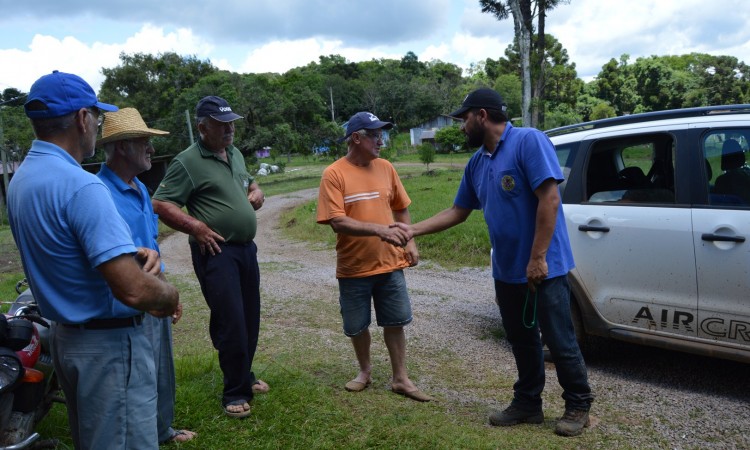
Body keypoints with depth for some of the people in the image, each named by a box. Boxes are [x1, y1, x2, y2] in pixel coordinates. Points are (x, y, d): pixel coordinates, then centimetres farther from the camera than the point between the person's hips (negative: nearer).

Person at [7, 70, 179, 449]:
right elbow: (132, 289, -32)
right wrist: (170, 295, -10)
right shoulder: (80, 186, -25)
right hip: (109, 345, -10)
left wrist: (133, 254, 0)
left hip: (64, 333, 10)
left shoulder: (20, 179, 6)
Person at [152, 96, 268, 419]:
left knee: (250, 319, 15)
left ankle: (244, 377, 34)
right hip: (216, 251, -8)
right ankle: (235, 392, 11)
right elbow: (160, 205, -15)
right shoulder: (188, 162, -12)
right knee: (231, 323, -5)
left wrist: (256, 192, 7)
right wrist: (197, 228, -20)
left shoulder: (235, 154, 13)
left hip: (246, 247, 8)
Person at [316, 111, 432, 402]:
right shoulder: (334, 174, -11)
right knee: (357, 326, 12)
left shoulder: (385, 168, 3)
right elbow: (337, 222, -19)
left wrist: (409, 242, 3)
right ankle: (365, 371, 36)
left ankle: (400, 379, 23)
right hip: (353, 267, -3)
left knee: (395, 322, 9)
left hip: (390, 263, 3)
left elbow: (401, 209, 13)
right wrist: (380, 230, -27)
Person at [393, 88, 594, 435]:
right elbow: (457, 212, 17)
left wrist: (537, 258, -21)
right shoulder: (477, 162, 10)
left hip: (543, 268, -7)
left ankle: (578, 405, 24)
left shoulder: (528, 141, -15)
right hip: (506, 271, 8)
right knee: (522, 341, 17)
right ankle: (527, 404, 32)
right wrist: (414, 229, 11)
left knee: (559, 341, 5)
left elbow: (549, 200, -20)